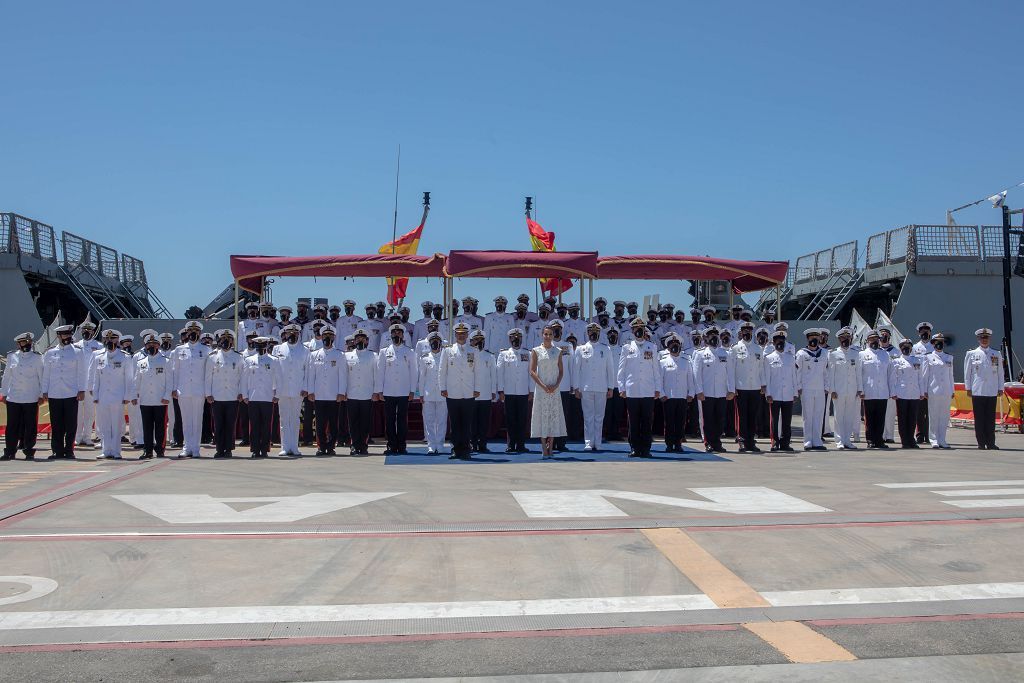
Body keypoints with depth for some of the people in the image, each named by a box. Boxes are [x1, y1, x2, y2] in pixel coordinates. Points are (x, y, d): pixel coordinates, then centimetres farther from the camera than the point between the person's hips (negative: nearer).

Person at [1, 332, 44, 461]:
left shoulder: (37, 357, 4)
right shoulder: (12, 356, 10)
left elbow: (42, 377, 4)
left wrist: (41, 395, 0)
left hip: (31, 398, -2)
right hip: (13, 398, 2)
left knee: (30, 427, 0)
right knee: (12, 426, 3)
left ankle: (29, 451, 8)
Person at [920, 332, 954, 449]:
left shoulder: (949, 358, 14)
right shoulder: (928, 357, 4)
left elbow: (951, 375, 16)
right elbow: (924, 375, 3)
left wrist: (952, 391, 12)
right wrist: (925, 391, -2)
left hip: (946, 392, 3)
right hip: (933, 391, -3)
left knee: (945, 417, 4)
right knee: (933, 416, -1)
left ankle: (942, 440, 10)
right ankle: (934, 440, 5)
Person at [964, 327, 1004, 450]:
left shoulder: (996, 354, 12)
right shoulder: (971, 354, 7)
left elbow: (1000, 372, 12)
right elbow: (967, 372, 7)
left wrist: (1000, 388, 7)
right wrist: (968, 388, 2)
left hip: (992, 392, 1)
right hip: (977, 391, -1)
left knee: (991, 418, 1)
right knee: (979, 418, -1)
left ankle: (991, 443, 6)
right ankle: (981, 443, 4)